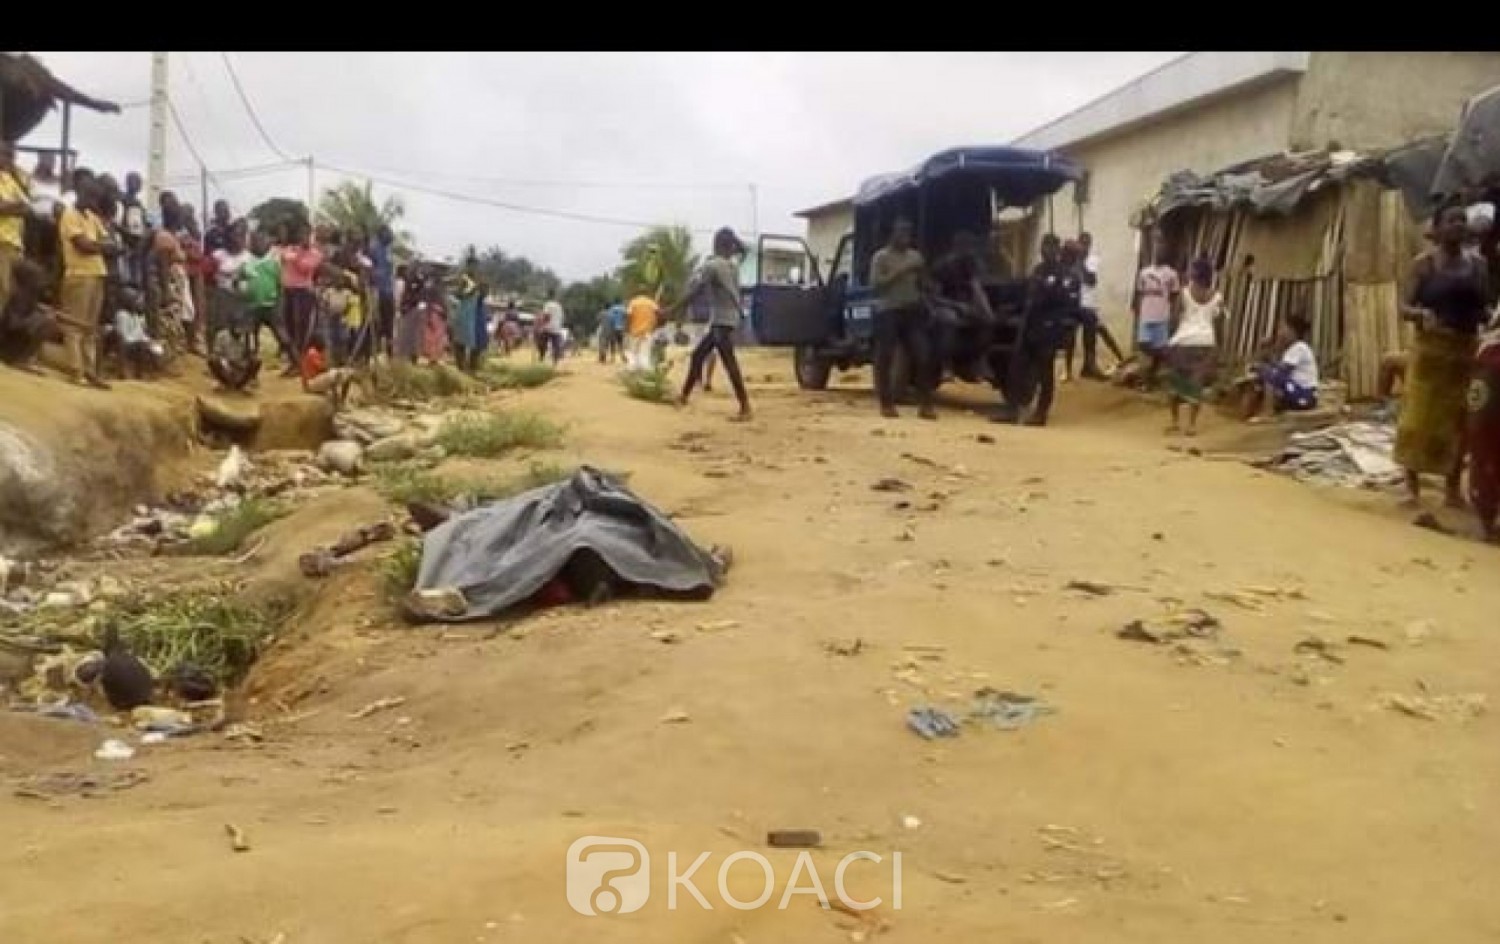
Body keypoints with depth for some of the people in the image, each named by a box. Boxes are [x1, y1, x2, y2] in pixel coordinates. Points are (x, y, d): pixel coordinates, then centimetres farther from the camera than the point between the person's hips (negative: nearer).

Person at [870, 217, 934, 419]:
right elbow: (875, 284, -12)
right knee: (885, 359, -3)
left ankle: (925, 405, -2)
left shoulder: (915, 256, 17)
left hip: (912, 310, 5)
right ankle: (886, 404, 5)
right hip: (888, 311, -4)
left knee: (922, 356, -4)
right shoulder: (881, 256, 0)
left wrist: (919, 273, 6)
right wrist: (899, 272, -17)